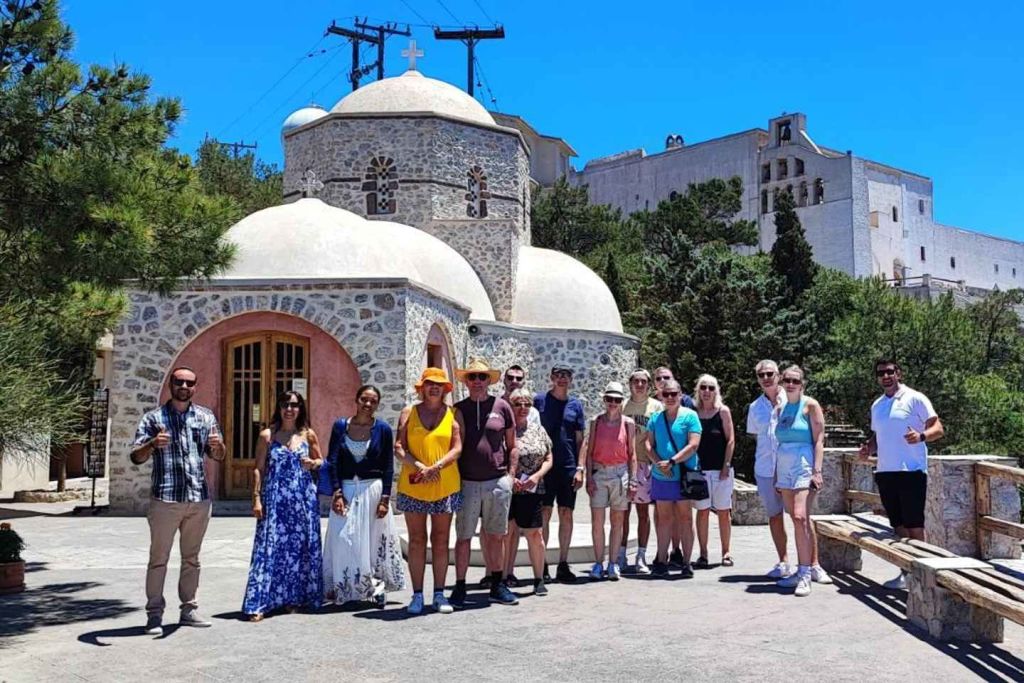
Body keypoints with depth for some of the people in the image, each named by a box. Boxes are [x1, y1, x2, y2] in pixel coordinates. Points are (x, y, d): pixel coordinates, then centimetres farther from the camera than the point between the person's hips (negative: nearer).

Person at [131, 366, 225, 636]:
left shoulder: (205, 416, 12)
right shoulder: (154, 418, 3)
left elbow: (218, 456, 12)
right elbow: (136, 457, -3)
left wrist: (217, 445, -12)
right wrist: (153, 444, -24)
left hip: (199, 498, 3)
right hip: (165, 499, -3)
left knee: (191, 558, 12)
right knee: (158, 559, 0)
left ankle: (189, 609, 21)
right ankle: (155, 614, 6)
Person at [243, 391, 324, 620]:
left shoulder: (308, 435, 7)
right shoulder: (267, 435, 2)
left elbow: (321, 460, 18)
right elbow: (259, 469, 1)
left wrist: (313, 463, -4)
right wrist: (257, 498, -6)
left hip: (303, 498, 3)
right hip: (275, 498, -2)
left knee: (301, 547, 5)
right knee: (270, 547, -7)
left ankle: (295, 597, 16)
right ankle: (259, 604, -5)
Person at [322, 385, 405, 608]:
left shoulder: (383, 429, 0)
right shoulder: (340, 426, 3)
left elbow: (388, 467, 0)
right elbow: (333, 462, 0)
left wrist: (385, 498, -7)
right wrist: (336, 493, -9)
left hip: (373, 490, -1)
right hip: (346, 491, 1)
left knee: (374, 540, 5)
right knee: (343, 541, 1)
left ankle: (377, 587, 14)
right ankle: (342, 589, 10)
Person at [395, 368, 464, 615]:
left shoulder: (452, 414, 5)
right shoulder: (409, 412, 6)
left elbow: (457, 448, -2)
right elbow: (399, 447, -1)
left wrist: (436, 467, -16)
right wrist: (418, 466, -16)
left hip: (445, 486, 0)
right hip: (412, 486, 0)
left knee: (440, 540, 7)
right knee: (417, 540, 4)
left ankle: (439, 594, 14)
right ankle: (417, 595, 11)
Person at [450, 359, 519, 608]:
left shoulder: (501, 406, 5)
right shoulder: (459, 409, 5)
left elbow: (512, 445, 9)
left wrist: (510, 474, 4)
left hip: (498, 482, 0)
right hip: (467, 483, 0)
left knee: (496, 536, 8)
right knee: (463, 537, 3)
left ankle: (497, 586, 18)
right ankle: (459, 588, 11)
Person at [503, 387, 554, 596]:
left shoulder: (538, 429, 12)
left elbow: (548, 459, 12)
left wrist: (537, 475, -5)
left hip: (532, 491, 3)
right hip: (506, 490, -2)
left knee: (535, 534, 2)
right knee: (508, 532, 1)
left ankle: (539, 579, 10)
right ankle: (507, 575, 14)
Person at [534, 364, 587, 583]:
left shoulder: (575, 405, 8)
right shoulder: (540, 400, 1)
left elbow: (580, 440, 7)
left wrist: (580, 468, -1)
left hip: (568, 467, 2)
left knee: (566, 514, 4)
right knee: (544, 514, -1)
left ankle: (563, 563, 12)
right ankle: (542, 565, 7)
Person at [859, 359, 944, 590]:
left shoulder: (915, 399, -3)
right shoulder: (877, 405, 16)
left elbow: (938, 428, -7)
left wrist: (921, 436, -27)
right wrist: (868, 448, 5)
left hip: (911, 471, -6)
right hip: (885, 472, 6)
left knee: (914, 526, -3)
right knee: (898, 526, 11)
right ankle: (906, 572, 18)